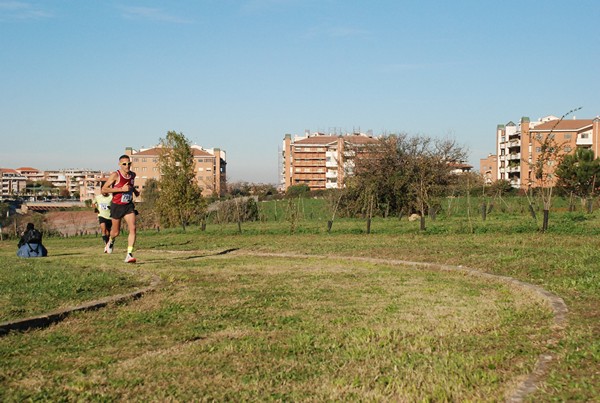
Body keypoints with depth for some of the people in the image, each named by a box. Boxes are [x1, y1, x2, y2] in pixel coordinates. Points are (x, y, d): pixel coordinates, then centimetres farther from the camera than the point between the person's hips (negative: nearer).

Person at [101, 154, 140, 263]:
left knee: (133, 228, -16)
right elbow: (104, 189, -20)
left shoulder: (132, 175, 2)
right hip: (117, 206, -3)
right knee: (116, 232, 11)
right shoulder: (115, 175, -16)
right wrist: (121, 189, -25)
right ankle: (111, 241, 48)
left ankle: (129, 255, -16)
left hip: (129, 206, 3)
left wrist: (135, 190, 6)